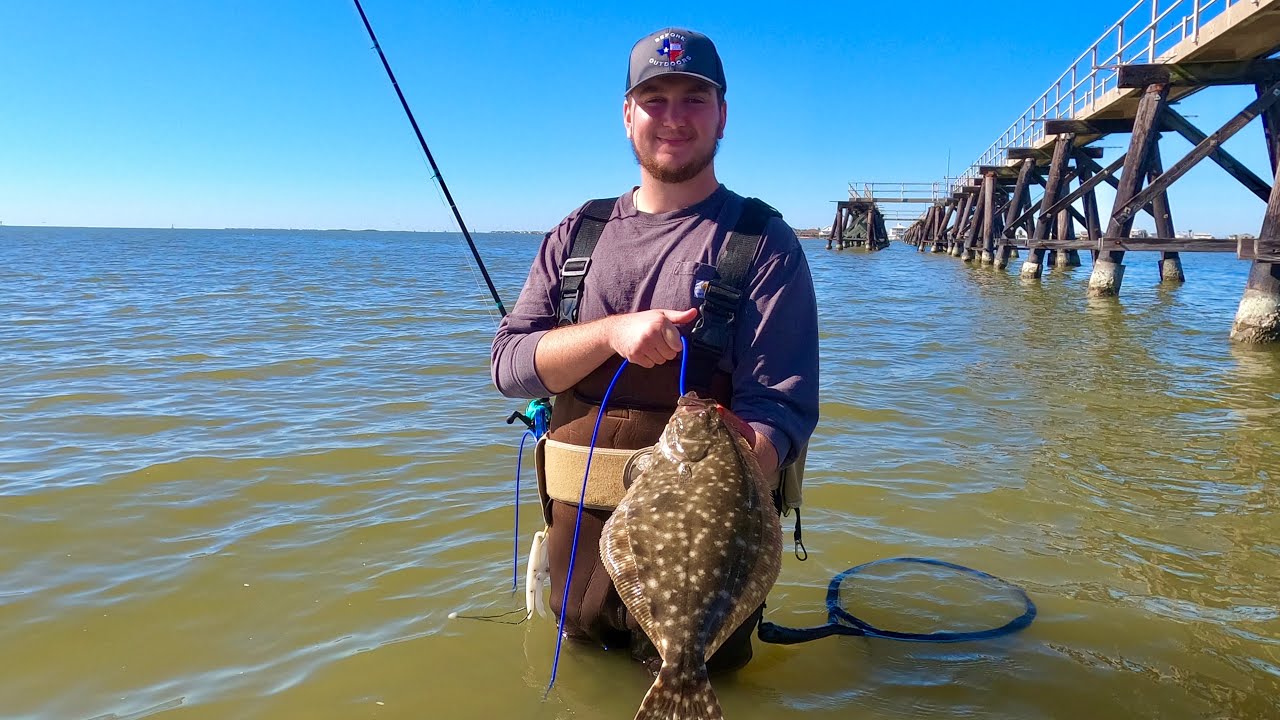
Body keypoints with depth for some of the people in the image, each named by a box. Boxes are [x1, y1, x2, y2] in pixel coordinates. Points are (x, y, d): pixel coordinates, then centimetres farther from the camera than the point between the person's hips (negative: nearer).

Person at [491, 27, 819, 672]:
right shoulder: (578, 233, 6)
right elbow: (509, 365, -2)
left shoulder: (763, 243, -6)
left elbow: (780, 407, -15)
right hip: (579, 526, 4)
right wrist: (612, 333, -20)